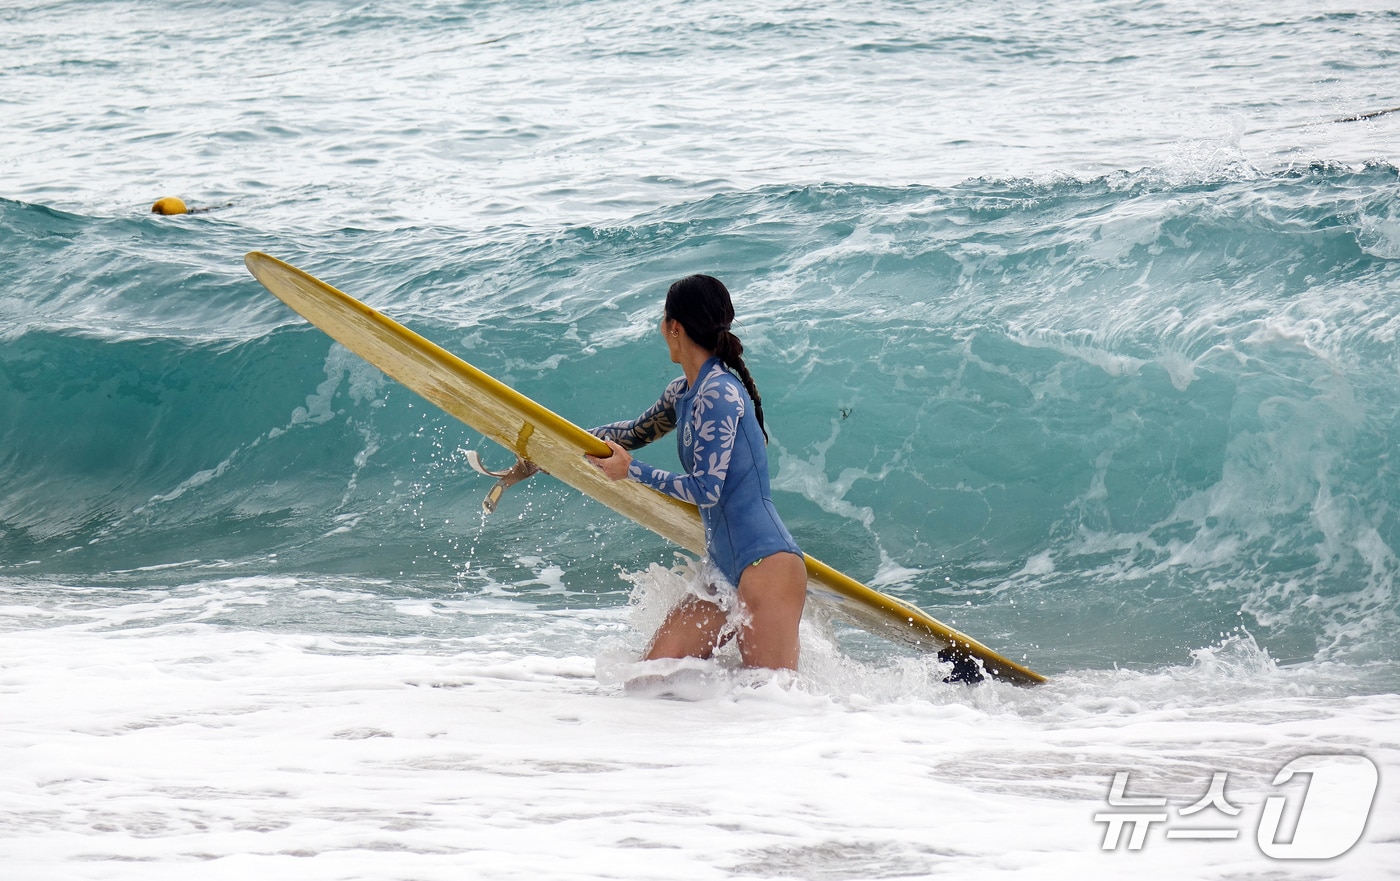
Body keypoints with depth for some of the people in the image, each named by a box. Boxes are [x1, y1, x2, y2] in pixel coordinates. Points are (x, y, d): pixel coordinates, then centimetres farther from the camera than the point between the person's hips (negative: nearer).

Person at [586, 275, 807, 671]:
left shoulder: (718, 393, -14)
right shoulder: (684, 392, 14)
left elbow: (706, 490, -17)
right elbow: (635, 433, 33)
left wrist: (631, 471, -10)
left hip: (766, 563, -10)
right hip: (724, 575, 10)